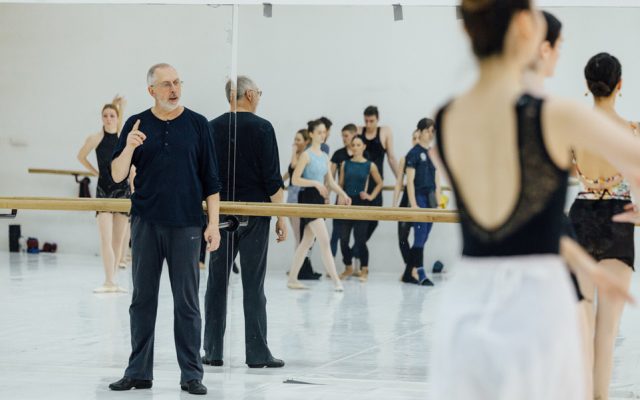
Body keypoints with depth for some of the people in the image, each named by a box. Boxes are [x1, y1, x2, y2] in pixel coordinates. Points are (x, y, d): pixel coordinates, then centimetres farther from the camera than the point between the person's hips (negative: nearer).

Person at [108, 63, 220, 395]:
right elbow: (117, 175, 1)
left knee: (187, 302, 1)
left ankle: (191, 374, 7)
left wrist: (213, 223, -4)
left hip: (185, 224, -1)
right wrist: (129, 147, -18)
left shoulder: (197, 125, 3)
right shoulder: (136, 125, 5)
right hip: (146, 222, 1)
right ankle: (138, 371, 14)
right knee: (142, 300, 7)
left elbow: (210, 179, 3)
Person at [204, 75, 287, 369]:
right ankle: (257, 353, 1)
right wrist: (281, 217, -5)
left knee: (217, 282, 7)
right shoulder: (261, 128, -8)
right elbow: (272, 178, -11)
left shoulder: (212, 128, 5)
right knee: (253, 285, -1)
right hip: (254, 213, -4)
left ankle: (213, 351, 8)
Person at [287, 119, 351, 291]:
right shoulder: (306, 155, -9)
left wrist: (342, 193, 1)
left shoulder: (325, 156, 14)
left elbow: (330, 180, 16)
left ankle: (292, 279, 17)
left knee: (307, 242, 10)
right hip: (307, 198, -8)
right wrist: (316, 183, -22)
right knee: (324, 240, -12)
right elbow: (295, 179, -13)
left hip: (319, 199, 8)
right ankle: (336, 281, -13)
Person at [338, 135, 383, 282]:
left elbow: (379, 183, 11)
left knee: (360, 239, -4)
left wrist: (371, 196, 1)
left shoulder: (370, 165, 1)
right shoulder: (345, 164, 7)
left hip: (361, 203, -2)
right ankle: (348, 268, 18)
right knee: (343, 238, 2)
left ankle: (364, 269, 8)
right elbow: (341, 184, 10)